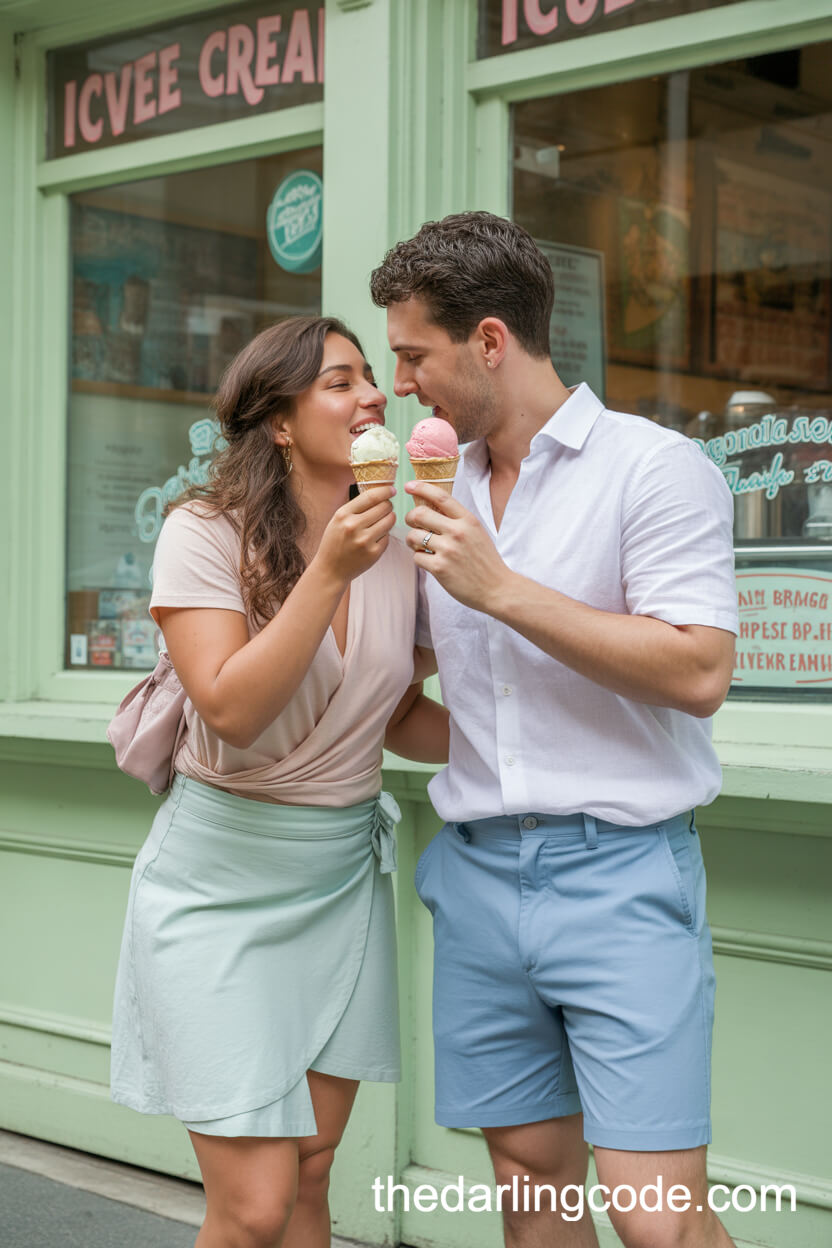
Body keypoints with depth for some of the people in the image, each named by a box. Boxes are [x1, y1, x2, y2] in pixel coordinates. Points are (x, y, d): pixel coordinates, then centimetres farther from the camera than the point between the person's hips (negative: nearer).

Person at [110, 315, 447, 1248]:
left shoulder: (394, 550, 4)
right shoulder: (205, 532, -11)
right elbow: (231, 711, -21)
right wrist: (329, 573, -24)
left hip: (345, 873, 5)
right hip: (223, 879, -5)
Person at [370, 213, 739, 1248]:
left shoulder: (655, 468, -6)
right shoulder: (442, 492, 14)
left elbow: (698, 674, -17)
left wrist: (503, 589, -17)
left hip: (619, 871, -6)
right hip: (479, 872, 6)